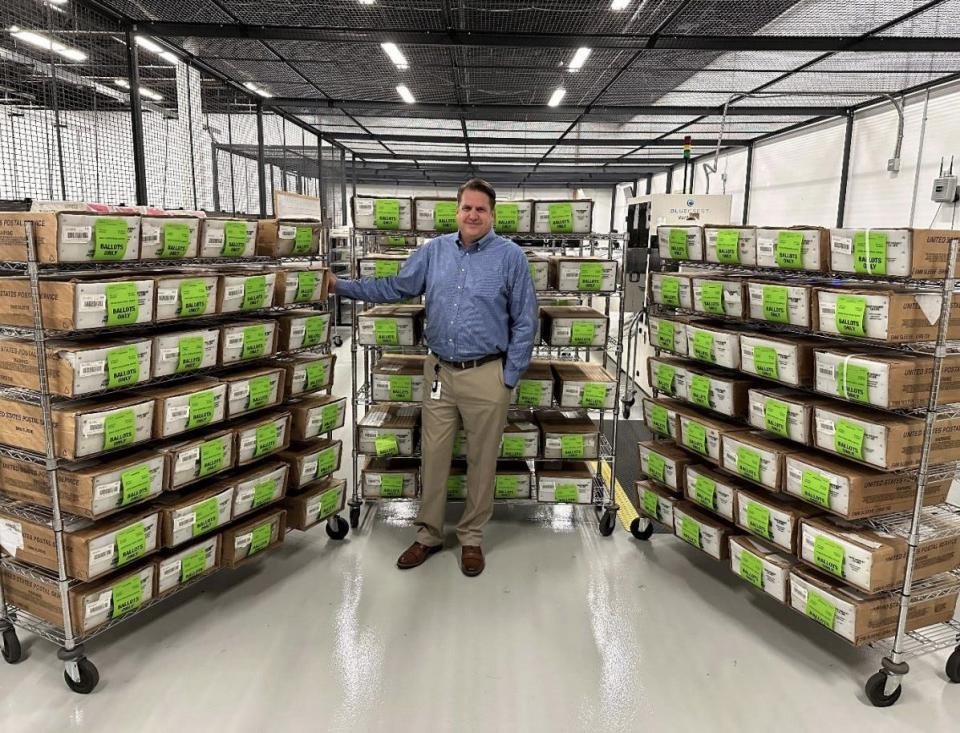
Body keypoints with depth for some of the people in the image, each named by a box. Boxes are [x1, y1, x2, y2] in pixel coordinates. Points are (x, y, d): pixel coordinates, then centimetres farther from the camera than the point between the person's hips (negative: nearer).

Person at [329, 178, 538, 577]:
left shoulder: (510, 256, -5)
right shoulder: (434, 250, 6)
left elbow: (525, 321, -3)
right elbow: (394, 288, 12)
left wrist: (509, 378, -6)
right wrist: (340, 286, 4)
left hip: (486, 375, -3)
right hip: (439, 372, 3)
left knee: (481, 461, 9)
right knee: (433, 456, 11)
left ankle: (471, 538, 27)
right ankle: (428, 535, 28)